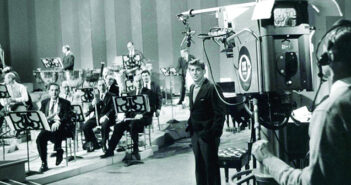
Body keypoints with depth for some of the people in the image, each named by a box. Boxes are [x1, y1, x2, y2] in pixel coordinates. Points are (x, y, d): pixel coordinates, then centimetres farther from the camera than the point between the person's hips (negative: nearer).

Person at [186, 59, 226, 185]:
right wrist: (190, 125, 9)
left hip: (208, 135, -7)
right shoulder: (192, 88, 10)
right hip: (195, 134, 7)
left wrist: (214, 134, -18)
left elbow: (220, 113, -15)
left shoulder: (212, 88, -14)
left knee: (211, 167, 2)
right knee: (199, 168, 15)